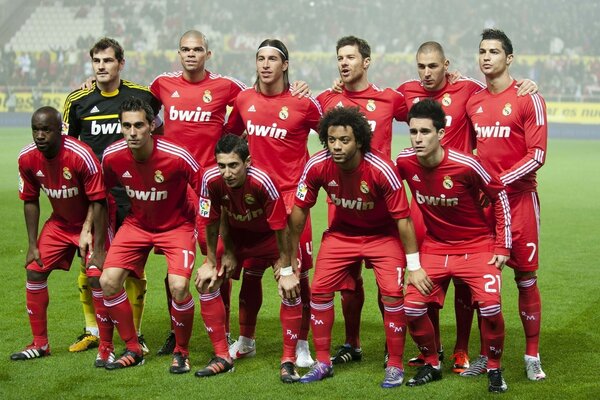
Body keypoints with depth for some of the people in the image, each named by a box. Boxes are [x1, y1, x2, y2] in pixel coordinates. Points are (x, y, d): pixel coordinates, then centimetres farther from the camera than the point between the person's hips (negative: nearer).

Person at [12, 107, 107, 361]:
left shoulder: (81, 156, -30)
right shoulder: (27, 158, -13)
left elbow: (98, 202, -24)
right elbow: (30, 201, 1)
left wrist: (99, 249, -24)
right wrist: (32, 244, -2)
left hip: (91, 223, -5)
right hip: (59, 223, 6)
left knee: (97, 278, -18)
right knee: (34, 271, 0)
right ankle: (40, 344, 14)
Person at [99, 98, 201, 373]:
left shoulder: (177, 157, -27)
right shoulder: (112, 156, -16)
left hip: (177, 225, -4)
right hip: (137, 223, 4)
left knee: (178, 286, -24)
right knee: (108, 281, -11)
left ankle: (181, 352, 3)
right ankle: (133, 350, 9)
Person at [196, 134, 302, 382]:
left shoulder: (262, 182, -37)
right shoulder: (211, 180, -26)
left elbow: (280, 228, -26)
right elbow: (212, 222, -10)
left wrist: (286, 270, -21)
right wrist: (211, 263, -4)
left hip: (270, 237, -4)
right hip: (237, 235, 4)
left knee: (291, 289, -20)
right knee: (207, 283, -5)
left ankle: (288, 361, -9)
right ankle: (222, 355, 11)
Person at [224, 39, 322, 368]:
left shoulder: (303, 103, -6)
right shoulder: (244, 100, 6)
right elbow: (230, 133, 23)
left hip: (292, 195, -3)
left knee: (297, 273, -3)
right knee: (250, 270, 9)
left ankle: (302, 345, 8)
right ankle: (245, 340, 24)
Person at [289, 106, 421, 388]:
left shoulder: (381, 169, -31)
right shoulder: (317, 166, -22)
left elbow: (403, 219, -22)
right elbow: (300, 209, -7)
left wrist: (414, 266, -18)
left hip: (383, 234, -3)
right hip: (341, 232, 3)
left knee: (392, 293, -16)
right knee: (320, 289, -4)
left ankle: (395, 366, 0)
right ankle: (322, 363, 12)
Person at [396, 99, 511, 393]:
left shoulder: (465, 165, -23)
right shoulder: (405, 163, -12)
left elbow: (499, 196, -8)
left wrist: (502, 246, -8)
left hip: (477, 245, -4)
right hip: (435, 245, 4)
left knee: (490, 306, -22)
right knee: (412, 308, -10)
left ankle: (494, 369, 3)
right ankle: (432, 364, 16)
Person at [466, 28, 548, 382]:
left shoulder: (528, 99, -6)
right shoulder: (473, 101, 10)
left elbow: (537, 156, -11)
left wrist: (498, 181, -16)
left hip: (518, 198, -5)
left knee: (526, 277, 0)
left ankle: (533, 356, 10)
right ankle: (487, 354, 17)